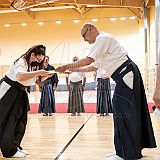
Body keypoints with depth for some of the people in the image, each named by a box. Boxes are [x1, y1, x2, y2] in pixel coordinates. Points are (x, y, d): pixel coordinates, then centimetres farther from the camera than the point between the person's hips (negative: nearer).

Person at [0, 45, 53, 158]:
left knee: (21, 121, 6)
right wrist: (38, 72, -42)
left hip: (20, 93, 9)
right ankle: (9, 151, 1)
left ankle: (16, 146, 18)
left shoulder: (33, 64, 4)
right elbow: (20, 76, -43)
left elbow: (38, 79, 7)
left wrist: (46, 75, -13)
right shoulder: (21, 62, -23)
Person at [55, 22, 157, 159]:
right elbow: (94, 66, 25)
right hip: (127, 76, 10)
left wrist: (67, 66, -10)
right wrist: (74, 70, 20)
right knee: (132, 112, 15)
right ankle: (135, 148, 27)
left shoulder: (103, 38, -9)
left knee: (123, 113, -7)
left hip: (126, 74, -10)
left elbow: (88, 60, -18)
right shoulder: (102, 41, 23)